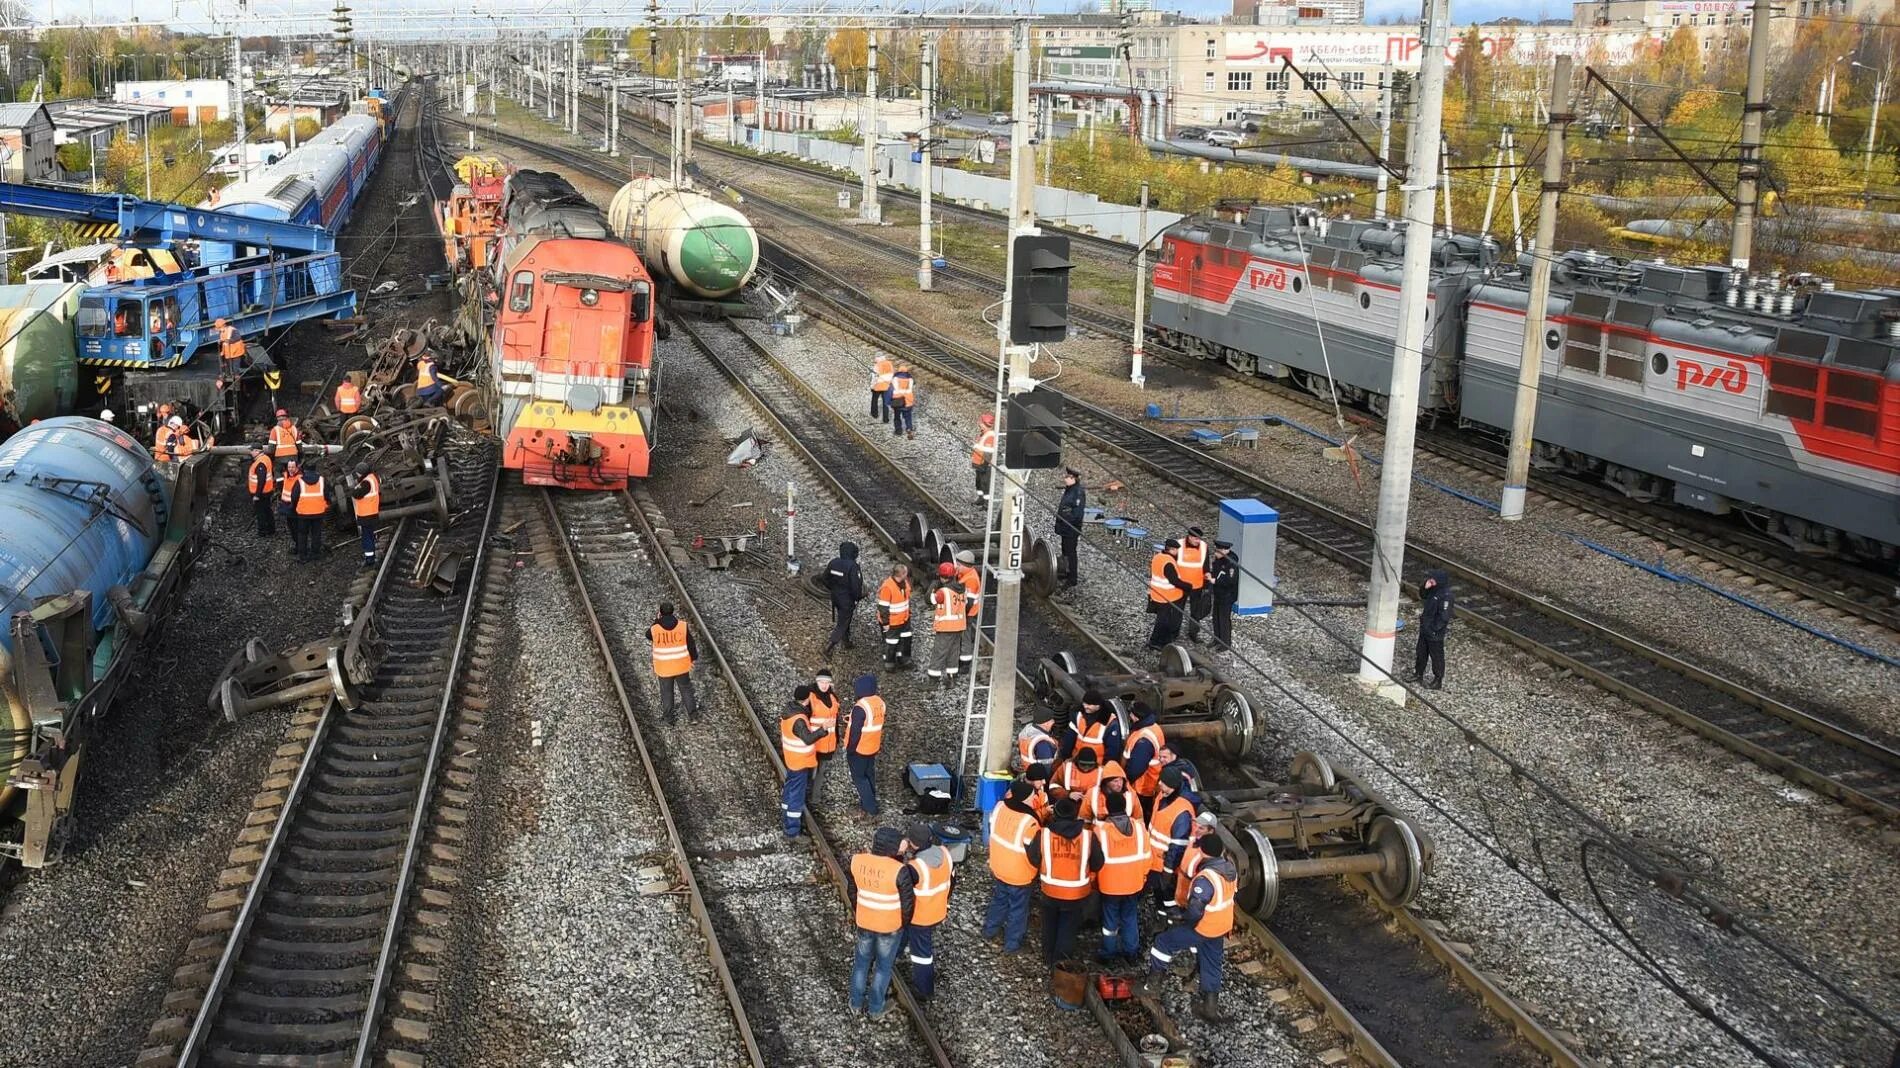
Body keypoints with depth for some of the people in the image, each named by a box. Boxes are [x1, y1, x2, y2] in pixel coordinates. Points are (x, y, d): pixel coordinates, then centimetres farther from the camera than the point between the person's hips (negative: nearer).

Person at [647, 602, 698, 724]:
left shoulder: (655, 629, -19)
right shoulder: (683, 626, -16)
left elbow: (648, 635, 7)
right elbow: (691, 645, -7)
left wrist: (656, 621, 5)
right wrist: (694, 657, 10)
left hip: (663, 668, -1)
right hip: (681, 666, 1)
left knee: (666, 692, 17)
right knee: (686, 689, 19)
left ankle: (669, 719, 29)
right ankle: (693, 716, 25)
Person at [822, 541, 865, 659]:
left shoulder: (833, 562, -6)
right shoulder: (852, 566, -26)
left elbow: (825, 579, 5)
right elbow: (856, 586, -24)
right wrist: (859, 597, -5)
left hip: (835, 597, 7)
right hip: (847, 600, -7)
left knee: (844, 619, 26)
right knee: (842, 624, 4)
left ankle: (846, 642, 43)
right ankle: (829, 647, -3)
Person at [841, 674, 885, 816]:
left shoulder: (860, 707, -28)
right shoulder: (879, 702, -2)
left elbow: (855, 732, -23)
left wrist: (849, 750, -11)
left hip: (859, 749, -8)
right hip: (873, 747, 8)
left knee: (859, 777, 6)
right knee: (869, 774, 21)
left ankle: (870, 807, 6)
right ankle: (869, 802, 33)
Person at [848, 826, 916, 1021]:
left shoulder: (858, 861, -14)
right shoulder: (899, 870, -27)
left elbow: (852, 891, 1)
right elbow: (908, 902, -17)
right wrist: (903, 922, 3)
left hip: (863, 922, 4)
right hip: (890, 926, -4)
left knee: (862, 960, 24)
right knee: (884, 965, 17)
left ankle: (857, 1002, 38)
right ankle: (876, 1008, 32)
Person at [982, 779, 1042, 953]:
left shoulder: (999, 807, -16)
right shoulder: (1029, 822, -34)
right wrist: (1036, 870, -3)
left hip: (997, 867, 6)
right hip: (1019, 875, -6)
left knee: (999, 900, 30)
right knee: (1018, 909, 18)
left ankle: (990, 930, 49)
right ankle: (1012, 943, 33)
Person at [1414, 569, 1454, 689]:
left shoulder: (1445, 596, -28)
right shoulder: (1434, 590, -2)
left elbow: (1444, 617, -27)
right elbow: (1422, 596, 14)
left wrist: (1434, 629, -20)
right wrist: (1425, 587, -7)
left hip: (1435, 633, -9)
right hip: (1425, 629, 9)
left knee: (1436, 656, 8)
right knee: (1421, 652, 23)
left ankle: (1438, 680, 24)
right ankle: (1418, 674, 40)